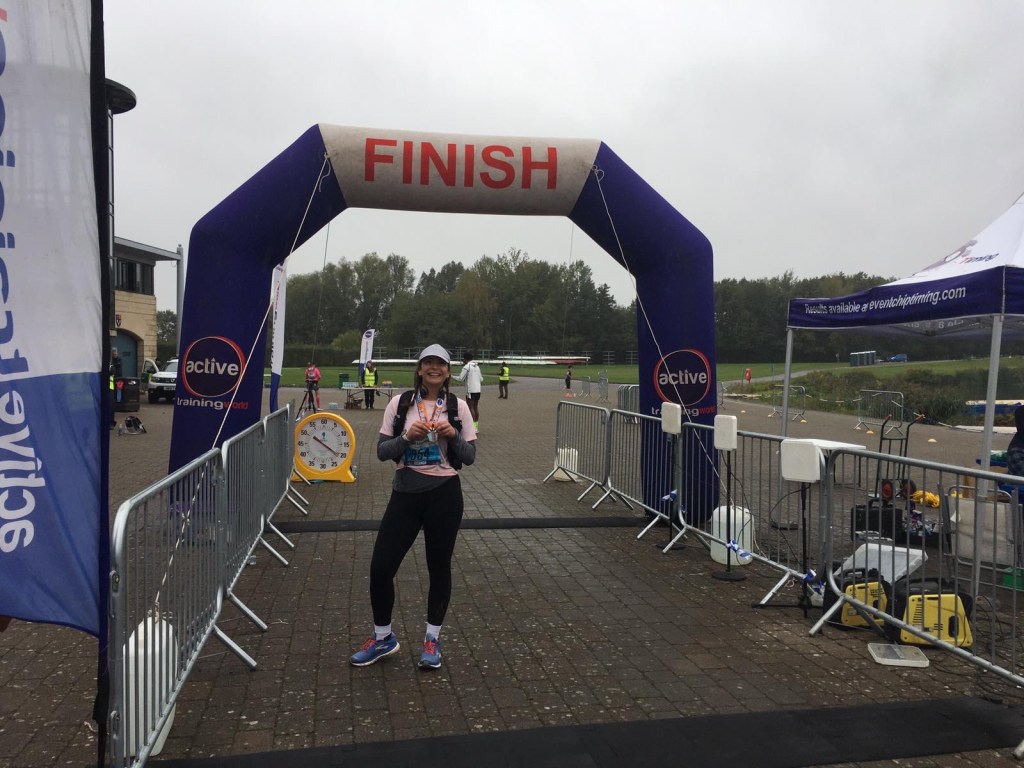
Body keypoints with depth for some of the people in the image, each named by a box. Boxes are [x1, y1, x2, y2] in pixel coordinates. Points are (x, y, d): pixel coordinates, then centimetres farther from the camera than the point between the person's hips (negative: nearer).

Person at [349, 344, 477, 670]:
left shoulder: (458, 406, 1)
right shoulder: (399, 402, 1)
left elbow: (469, 457, 2)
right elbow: (382, 451, 0)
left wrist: (452, 434, -15)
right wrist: (407, 437, -17)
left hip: (444, 494, -1)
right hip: (405, 493, 1)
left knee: (439, 567, 10)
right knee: (380, 567, 0)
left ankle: (432, 639, 30)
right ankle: (383, 637, 24)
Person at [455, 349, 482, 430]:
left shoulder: (467, 367, -8)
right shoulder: (477, 366, 14)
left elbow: (460, 379, -12)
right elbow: (481, 379, 16)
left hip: (471, 390, -7)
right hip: (478, 390, 7)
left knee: (471, 408, -3)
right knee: (475, 407, 12)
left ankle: (473, 427, -6)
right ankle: (476, 426, 15)